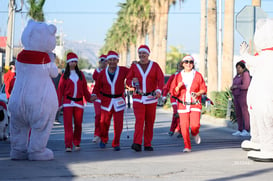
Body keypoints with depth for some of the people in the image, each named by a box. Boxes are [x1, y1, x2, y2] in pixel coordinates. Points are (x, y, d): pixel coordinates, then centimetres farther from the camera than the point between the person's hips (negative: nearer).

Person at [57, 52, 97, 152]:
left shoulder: (80, 74, 11)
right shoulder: (65, 76, 4)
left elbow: (85, 88, 16)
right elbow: (60, 90, 3)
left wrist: (89, 98, 10)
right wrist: (58, 104, -2)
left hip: (79, 102, 3)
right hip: (68, 102, -2)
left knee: (78, 124, 6)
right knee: (68, 124, -8)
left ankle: (77, 143, 19)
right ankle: (68, 145, -9)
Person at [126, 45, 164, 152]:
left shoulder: (155, 65, 2)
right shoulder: (134, 66, 5)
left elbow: (161, 79, -7)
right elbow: (128, 81, 7)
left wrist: (159, 90, -25)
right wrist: (133, 82, -17)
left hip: (151, 98, 1)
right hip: (138, 98, -1)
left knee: (150, 122, 5)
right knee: (139, 120, -16)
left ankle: (148, 144, 12)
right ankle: (137, 143, -25)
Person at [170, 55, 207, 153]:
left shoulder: (198, 75, 4)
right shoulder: (178, 76, 7)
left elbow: (204, 89, 7)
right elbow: (173, 92, 5)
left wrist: (198, 94, -12)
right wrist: (178, 87, -15)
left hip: (195, 104, -1)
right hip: (183, 105, 1)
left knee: (195, 125, -14)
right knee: (184, 126, -6)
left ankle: (195, 134, 22)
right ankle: (187, 146, 9)